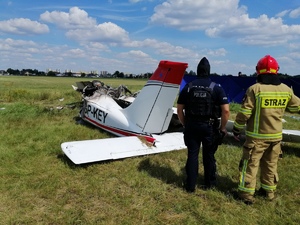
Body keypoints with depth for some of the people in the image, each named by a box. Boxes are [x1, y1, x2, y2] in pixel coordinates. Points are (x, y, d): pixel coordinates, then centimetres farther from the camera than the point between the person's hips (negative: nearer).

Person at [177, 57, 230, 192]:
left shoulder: (188, 87, 0)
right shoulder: (217, 88, -7)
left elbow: (179, 109, 2)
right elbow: (226, 110, -12)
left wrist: (185, 124, 12)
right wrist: (222, 127, 0)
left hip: (192, 126, 1)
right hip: (209, 127, -1)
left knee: (192, 155, 10)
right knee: (209, 155, 14)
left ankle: (190, 186, 16)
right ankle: (209, 183, 30)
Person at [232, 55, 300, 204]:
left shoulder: (255, 89, -16)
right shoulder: (286, 90, -1)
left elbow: (244, 112, -15)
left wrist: (236, 129, -2)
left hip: (257, 136, -5)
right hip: (276, 135, 5)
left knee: (250, 164, 7)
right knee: (271, 165, 19)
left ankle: (246, 193, 13)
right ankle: (269, 191, 33)